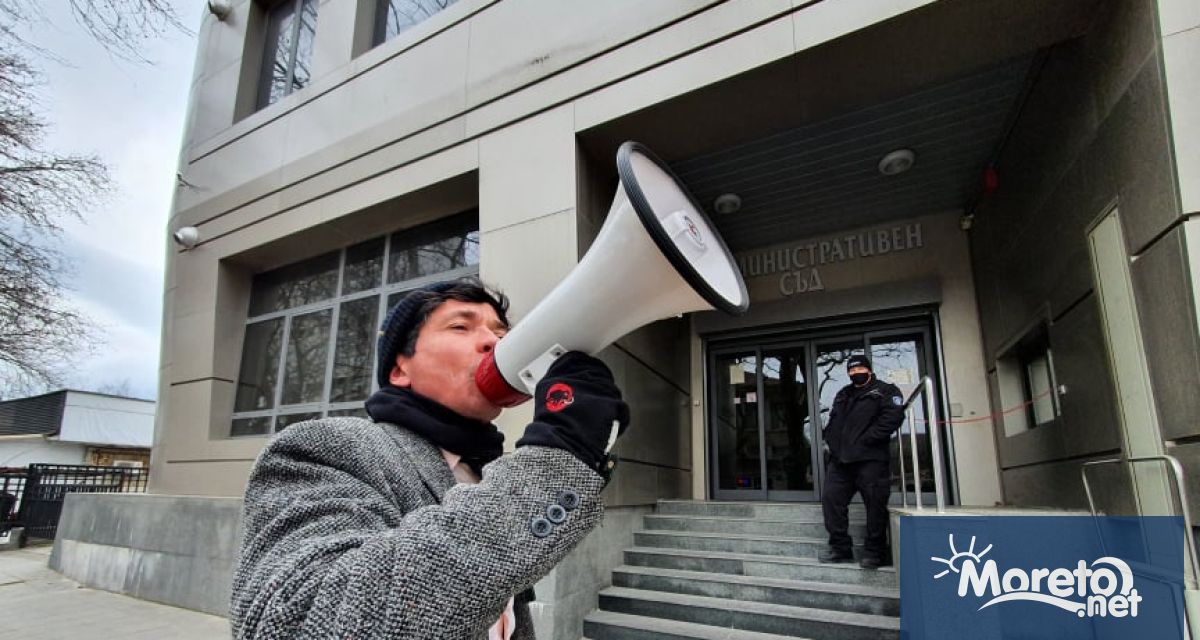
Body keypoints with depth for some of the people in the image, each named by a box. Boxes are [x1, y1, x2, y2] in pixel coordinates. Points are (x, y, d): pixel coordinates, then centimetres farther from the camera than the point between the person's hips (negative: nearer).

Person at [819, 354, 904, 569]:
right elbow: (833, 421, 26)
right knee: (831, 498, 2)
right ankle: (840, 548, 10)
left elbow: (892, 417, -13)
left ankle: (875, 552, 9)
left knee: (875, 504, -3)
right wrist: (832, 440, 7)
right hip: (841, 459, 6)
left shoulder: (885, 391, 2)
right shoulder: (843, 395, 23)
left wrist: (865, 440, -16)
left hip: (870, 459, -6)